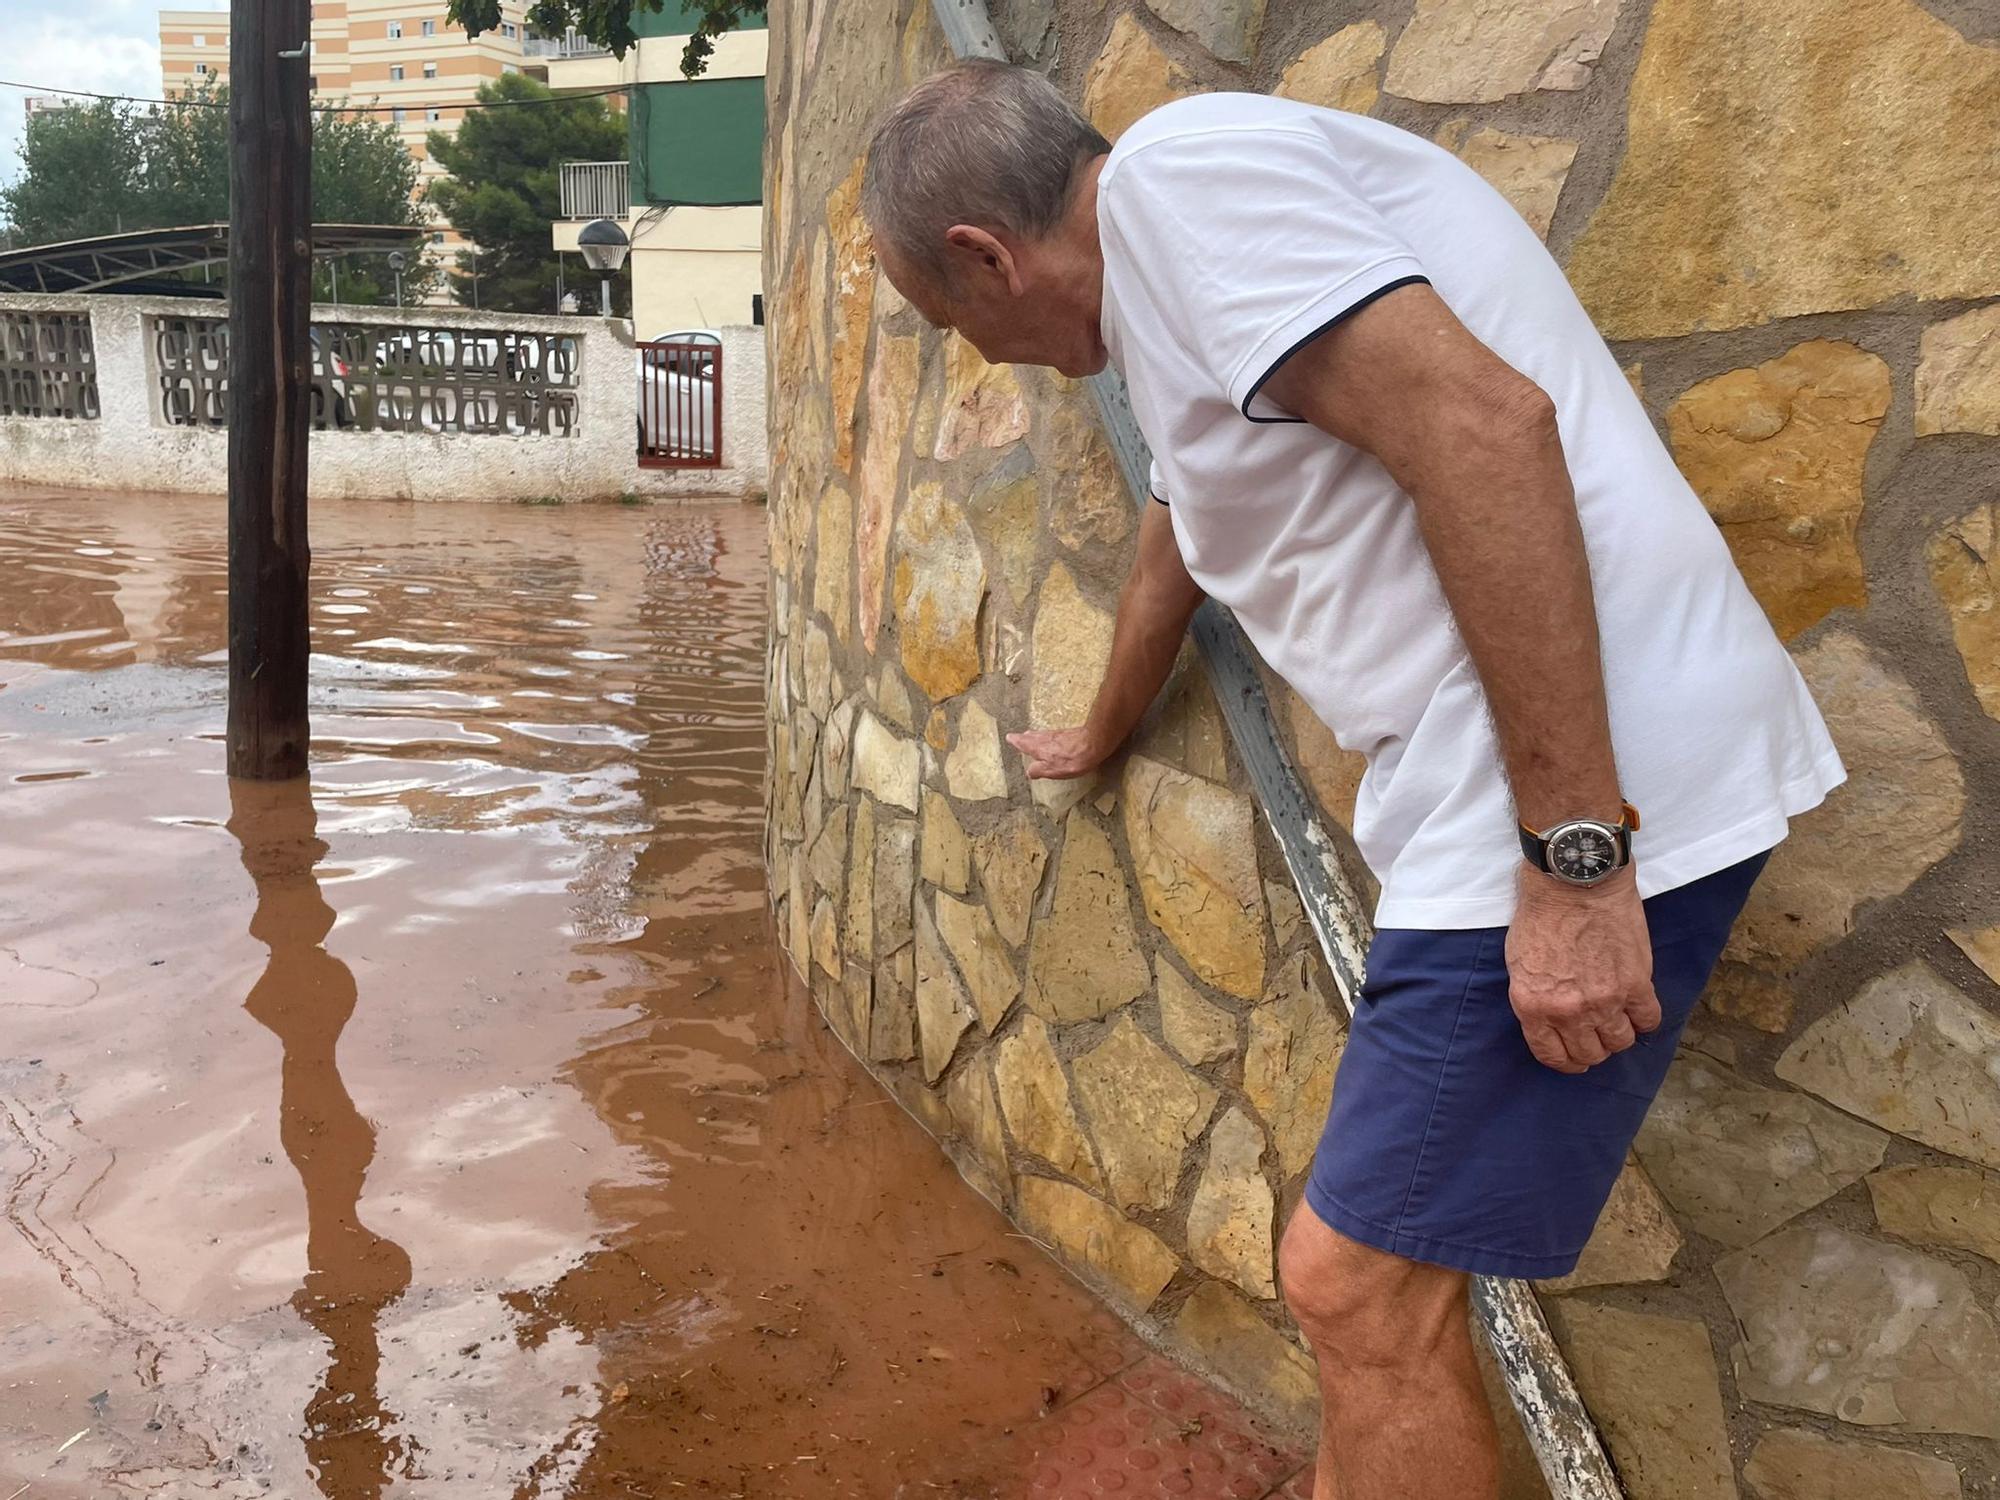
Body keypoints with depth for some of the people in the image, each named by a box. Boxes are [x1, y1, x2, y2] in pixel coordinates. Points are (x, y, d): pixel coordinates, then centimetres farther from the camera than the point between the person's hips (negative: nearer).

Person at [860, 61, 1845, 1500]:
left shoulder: (1177, 161, -9)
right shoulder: (1159, 295, 22)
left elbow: (1485, 423, -22)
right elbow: (1170, 558, 39)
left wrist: (1573, 855, -22)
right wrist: (1097, 739, 56)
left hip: (1594, 797, -10)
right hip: (1490, 804, 10)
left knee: (1358, 1285, -1)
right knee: (1372, 1278, 17)